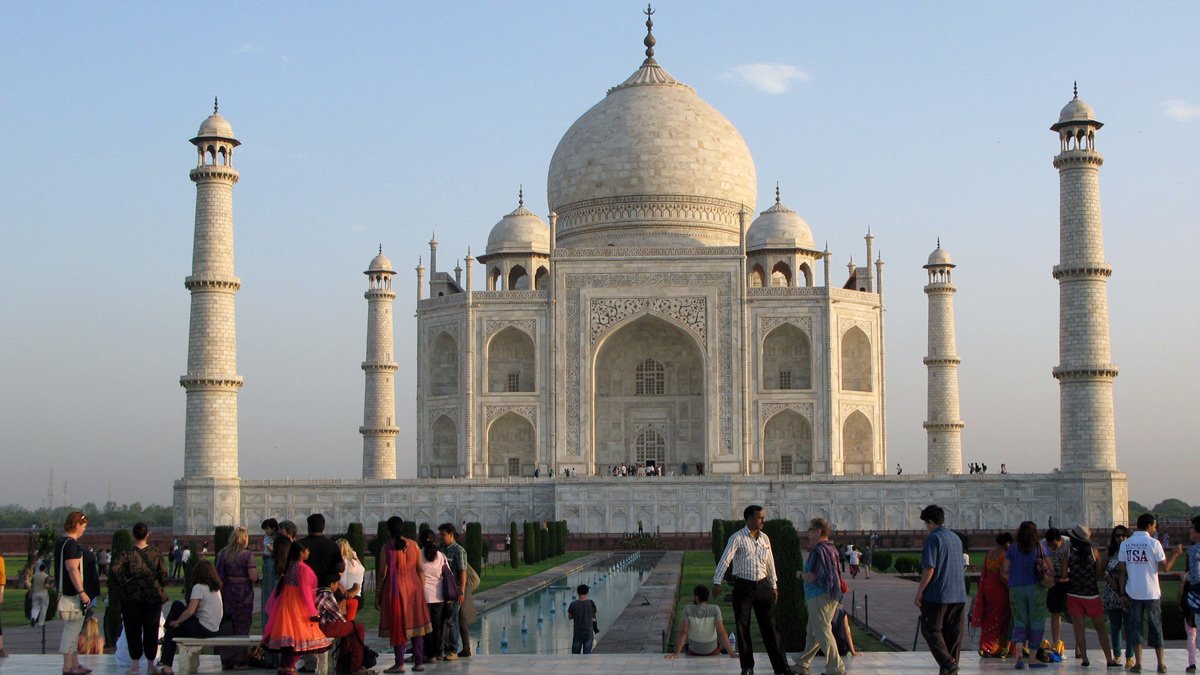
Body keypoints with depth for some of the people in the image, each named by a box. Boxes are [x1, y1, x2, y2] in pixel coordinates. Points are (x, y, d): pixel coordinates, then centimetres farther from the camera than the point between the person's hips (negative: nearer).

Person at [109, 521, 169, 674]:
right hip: (153, 596, 1)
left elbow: (114, 571, -19)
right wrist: (159, 587, 13)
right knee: (151, 631, 8)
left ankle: (135, 663, 7)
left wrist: (124, 583, -6)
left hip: (131, 598, -1)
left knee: (133, 631, 7)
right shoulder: (156, 553, -3)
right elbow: (163, 574, -4)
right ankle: (151, 663, 13)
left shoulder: (127, 554, -7)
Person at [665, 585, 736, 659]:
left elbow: (683, 632, -21)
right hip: (712, 651, 0)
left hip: (693, 651, 0)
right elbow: (721, 632, -23)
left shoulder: (688, 609, -17)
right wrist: (731, 653, -22)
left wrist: (676, 653, -20)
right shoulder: (715, 609, -18)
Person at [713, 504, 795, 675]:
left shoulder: (765, 538, 8)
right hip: (743, 586, -4)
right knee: (742, 627, 3)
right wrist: (717, 582, -23)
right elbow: (725, 560, -15)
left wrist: (774, 586, 20)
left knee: (769, 626, 4)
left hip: (762, 585, 4)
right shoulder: (737, 538, -8)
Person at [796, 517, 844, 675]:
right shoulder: (831, 549, 13)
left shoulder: (818, 550, -18)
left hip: (819, 597, -10)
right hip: (831, 596, 10)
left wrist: (801, 575, -1)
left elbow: (811, 577, -21)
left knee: (823, 633, -6)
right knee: (813, 632, 17)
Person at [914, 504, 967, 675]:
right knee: (954, 632, 10)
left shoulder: (933, 538, -11)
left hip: (937, 594, -7)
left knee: (931, 630, -1)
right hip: (958, 594, 7)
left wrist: (920, 591, -11)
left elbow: (929, 568, -17)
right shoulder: (956, 538, 14)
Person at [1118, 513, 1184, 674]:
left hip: (1133, 593, 2)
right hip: (1151, 593, -2)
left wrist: (1122, 594, 7)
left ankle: (1138, 662, -2)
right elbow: (1165, 567, -8)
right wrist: (1176, 554, 8)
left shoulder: (1125, 544, 2)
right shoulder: (1153, 543, -9)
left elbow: (1122, 571, 3)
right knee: (1156, 627, 9)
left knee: (1135, 626, 7)